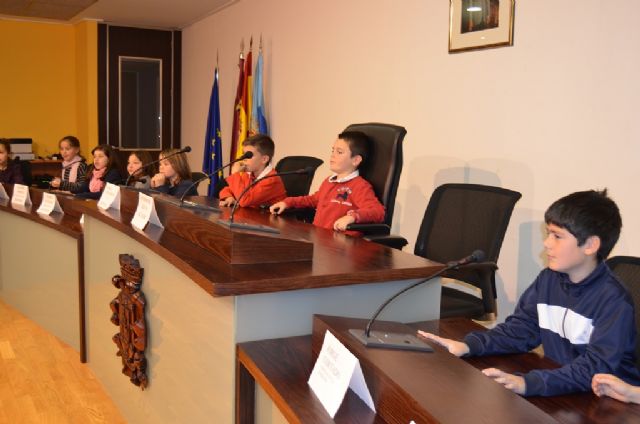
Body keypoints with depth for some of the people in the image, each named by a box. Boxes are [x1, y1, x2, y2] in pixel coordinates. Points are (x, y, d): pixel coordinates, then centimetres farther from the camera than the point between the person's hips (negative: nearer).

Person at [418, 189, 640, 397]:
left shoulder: (614, 301, -18)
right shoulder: (548, 280, 3)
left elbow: (598, 366, -26)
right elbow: (519, 328, 5)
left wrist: (528, 383, -39)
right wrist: (468, 345, -12)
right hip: (557, 388, 6)